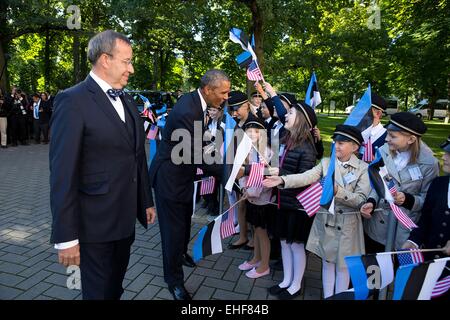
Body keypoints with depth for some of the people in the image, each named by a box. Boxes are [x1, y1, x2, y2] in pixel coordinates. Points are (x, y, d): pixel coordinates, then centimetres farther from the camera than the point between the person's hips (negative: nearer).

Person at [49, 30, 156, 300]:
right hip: (95, 224, -7)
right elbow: (63, 174, -16)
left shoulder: (128, 101, 11)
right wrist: (66, 237, -16)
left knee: (116, 287, 22)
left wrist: (147, 202, 14)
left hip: (126, 219, 7)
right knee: (99, 291, 10)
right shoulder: (73, 100, -13)